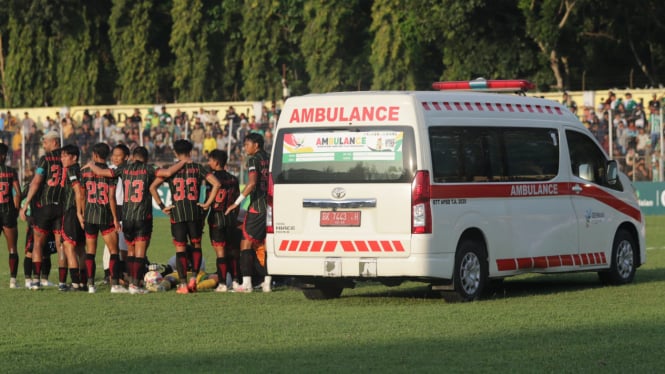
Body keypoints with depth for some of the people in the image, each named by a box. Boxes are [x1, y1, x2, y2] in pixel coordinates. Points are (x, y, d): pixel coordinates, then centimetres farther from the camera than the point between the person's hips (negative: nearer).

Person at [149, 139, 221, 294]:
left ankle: (183, 284, -1)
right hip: (195, 212, 1)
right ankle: (194, 277, 3)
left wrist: (162, 206, -1)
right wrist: (208, 203, -1)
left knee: (180, 248, 3)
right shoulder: (197, 168, 3)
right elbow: (216, 183, -5)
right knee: (196, 245, 16)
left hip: (177, 213, -1)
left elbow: (152, 187, -4)